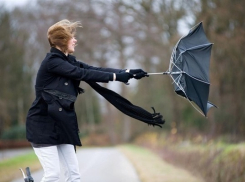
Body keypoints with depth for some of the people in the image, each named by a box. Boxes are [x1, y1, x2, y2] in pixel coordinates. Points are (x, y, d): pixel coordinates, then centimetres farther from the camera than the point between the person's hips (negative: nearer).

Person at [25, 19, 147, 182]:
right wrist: (116, 76, -20)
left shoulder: (68, 61, 10)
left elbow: (95, 69, 1)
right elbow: (84, 74, -21)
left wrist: (128, 73, -8)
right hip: (43, 124, -8)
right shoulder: (52, 62, -15)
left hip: (61, 124, 8)